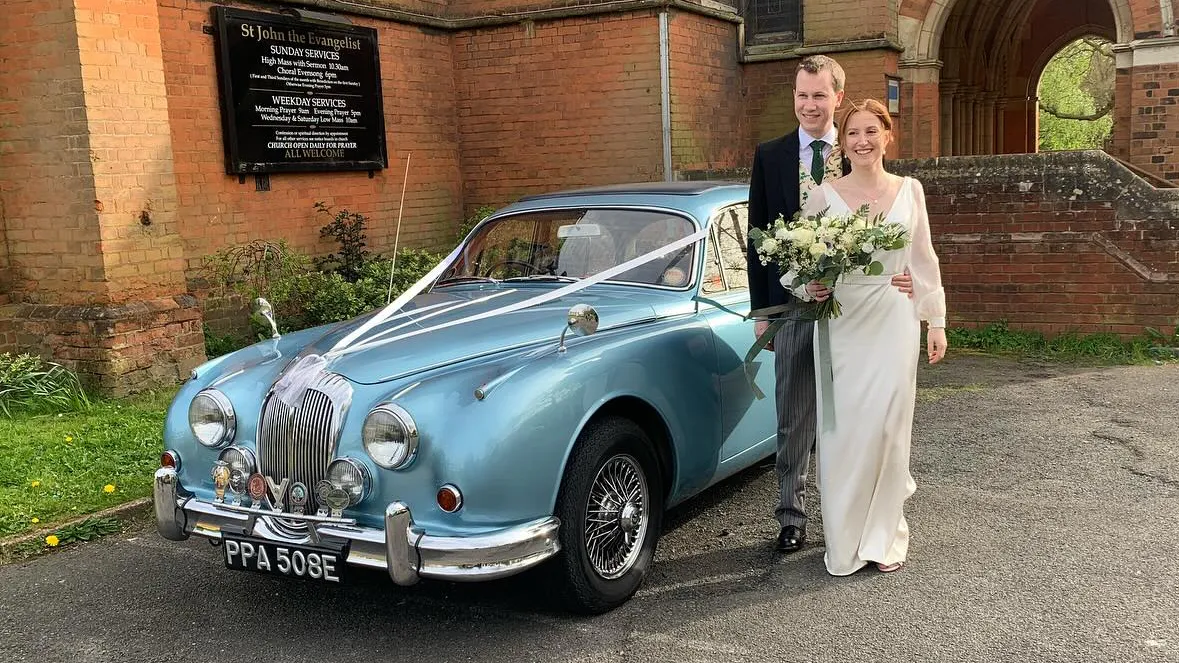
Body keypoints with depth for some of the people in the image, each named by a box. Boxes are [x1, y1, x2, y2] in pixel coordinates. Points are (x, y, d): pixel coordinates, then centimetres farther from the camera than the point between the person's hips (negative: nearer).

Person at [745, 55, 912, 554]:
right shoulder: (769, 156, 4)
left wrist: (898, 275, -16)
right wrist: (761, 310, 1)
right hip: (792, 304, 0)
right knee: (794, 418, 6)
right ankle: (791, 516, 16)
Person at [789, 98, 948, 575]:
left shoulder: (910, 191, 7)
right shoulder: (824, 196, 1)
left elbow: (923, 261, 12)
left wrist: (936, 321, 10)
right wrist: (807, 288, -15)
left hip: (894, 321, 1)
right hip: (842, 322, -1)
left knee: (888, 426, 1)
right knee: (843, 428, -2)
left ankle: (884, 537, 16)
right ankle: (844, 543, 11)